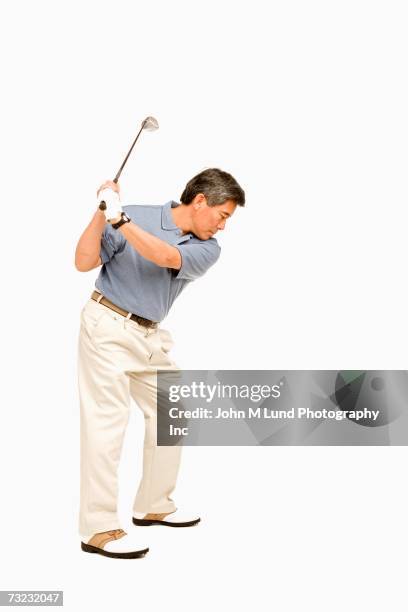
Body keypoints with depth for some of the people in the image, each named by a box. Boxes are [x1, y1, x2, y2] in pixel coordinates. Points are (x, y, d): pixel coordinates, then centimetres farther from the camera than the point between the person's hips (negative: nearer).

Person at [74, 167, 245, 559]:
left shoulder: (207, 249, 0)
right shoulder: (137, 215, -9)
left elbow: (167, 256, -21)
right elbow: (84, 262, -12)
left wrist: (120, 220, -30)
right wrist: (102, 214, -24)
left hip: (150, 336, 6)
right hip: (107, 326, -6)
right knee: (108, 421, -9)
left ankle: (153, 506, 25)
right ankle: (99, 528, -3)